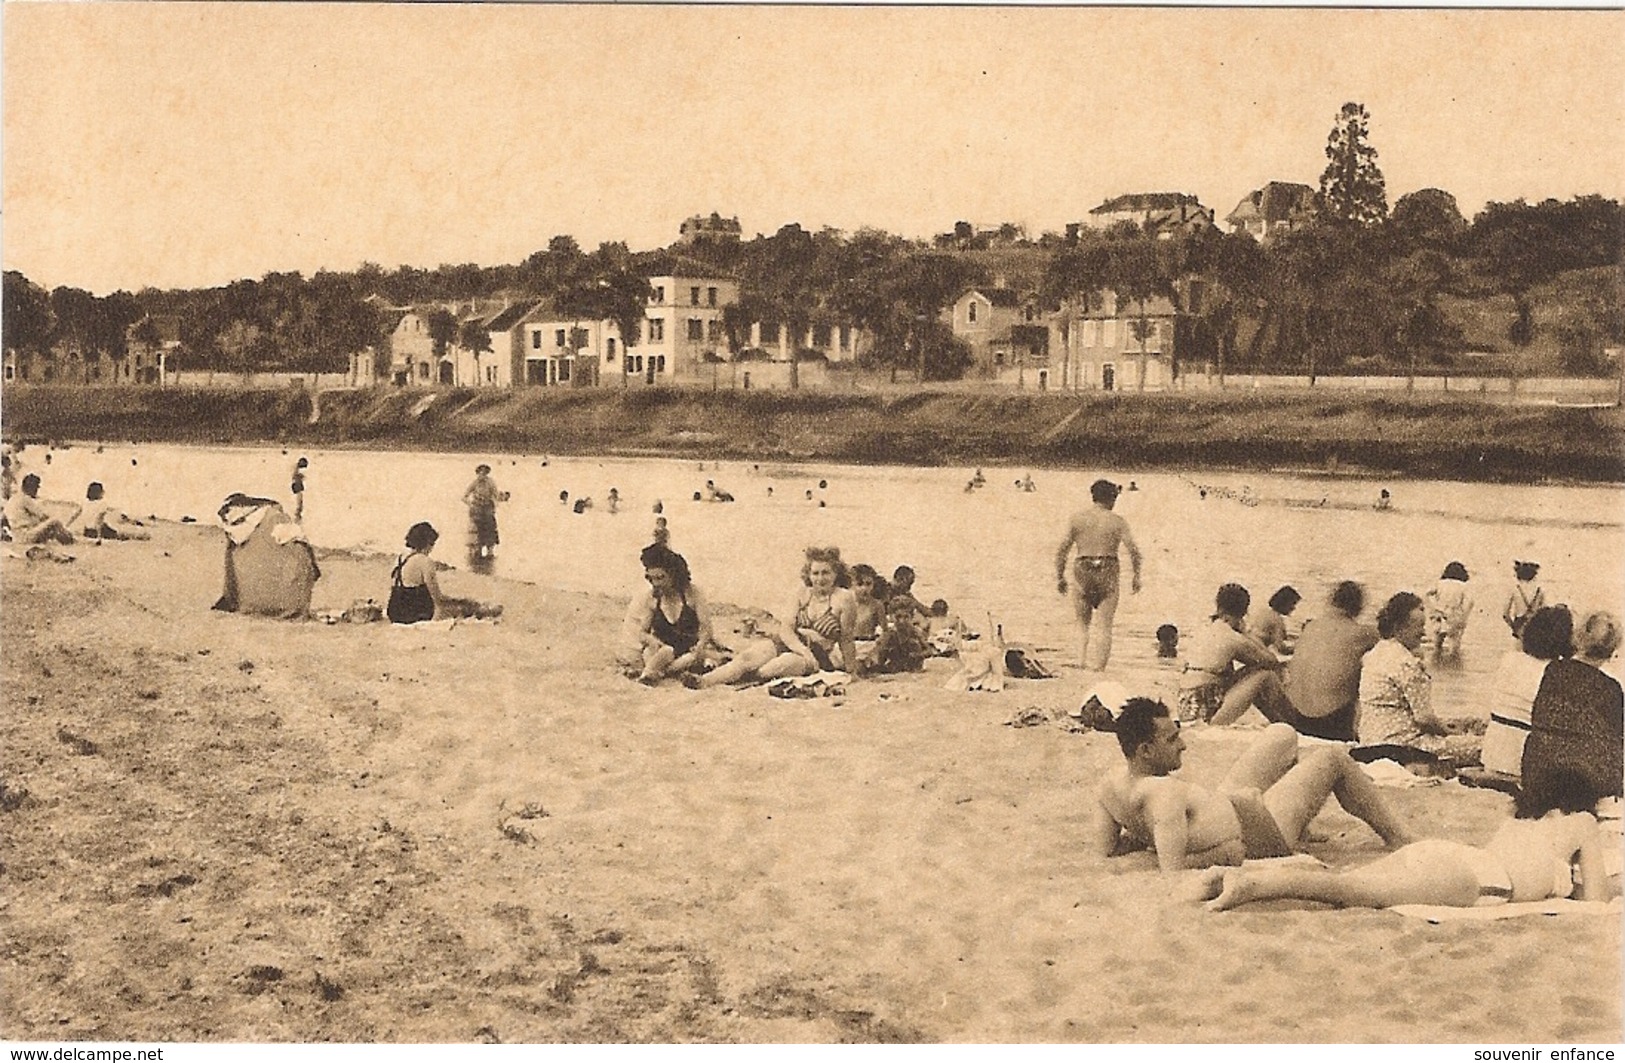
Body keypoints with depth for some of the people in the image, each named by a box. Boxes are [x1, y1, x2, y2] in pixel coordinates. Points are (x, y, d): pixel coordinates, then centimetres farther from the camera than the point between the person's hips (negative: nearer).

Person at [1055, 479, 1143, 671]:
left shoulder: (1077, 518, 3)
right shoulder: (1117, 521, 0)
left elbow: (1062, 550, 1)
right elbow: (1133, 550, -7)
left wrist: (1060, 577, 9)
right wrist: (1136, 576, 3)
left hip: (1082, 572, 2)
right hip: (1107, 572, -1)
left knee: (1083, 625, 13)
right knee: (1103, 626, 2)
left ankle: (1082, 664, 3)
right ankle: (1097, 667, -5)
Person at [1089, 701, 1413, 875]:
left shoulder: (1113, 782, -16)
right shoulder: (1164, 793, -40)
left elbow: (1101, 849, -9)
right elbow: (1173, 868, -43)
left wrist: (1144, 835, -2)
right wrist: (1221, 855, -28)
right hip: (1257, 834, -9)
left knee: (1284, 734, 24)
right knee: (1334, 757, 8)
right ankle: (1397, 837, 30)